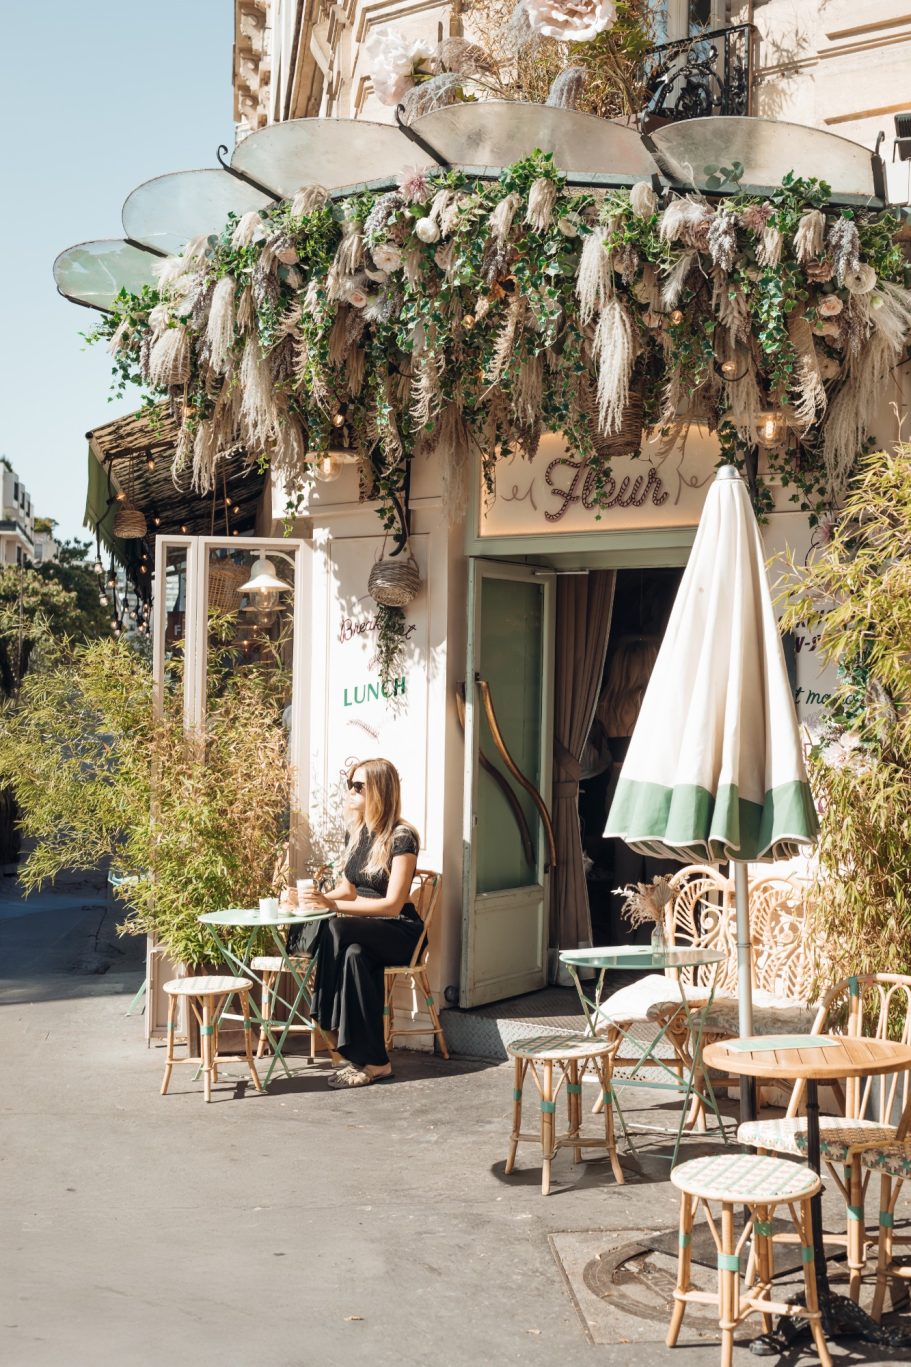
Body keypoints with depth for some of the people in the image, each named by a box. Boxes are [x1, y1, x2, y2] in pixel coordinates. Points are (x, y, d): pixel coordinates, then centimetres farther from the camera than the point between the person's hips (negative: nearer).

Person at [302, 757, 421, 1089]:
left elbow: (392, 904, -20)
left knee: (335, 930, -34)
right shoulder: (356, 831, 11)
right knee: (353, 955, -33)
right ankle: (370, 1059, -32)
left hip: (400, 933, -6)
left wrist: (334, 905, -26)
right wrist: (317, 899, -2)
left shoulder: (401, 837, -13)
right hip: (363, 930, 6)